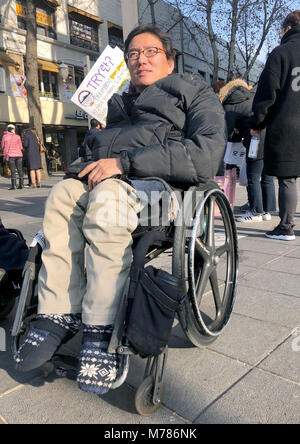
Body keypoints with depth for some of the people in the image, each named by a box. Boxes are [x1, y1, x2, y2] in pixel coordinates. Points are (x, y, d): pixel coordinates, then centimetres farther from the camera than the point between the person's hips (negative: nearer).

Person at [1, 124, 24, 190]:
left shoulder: (4, 136, 1)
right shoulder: (17, 136, 0)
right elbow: (21, 147, 4)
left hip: (10, 155, -1)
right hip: (19, 154, 1)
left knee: (13, 170, -1)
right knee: (20, 169, 7)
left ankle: (14, 185, -5)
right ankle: (21, 184, 6)